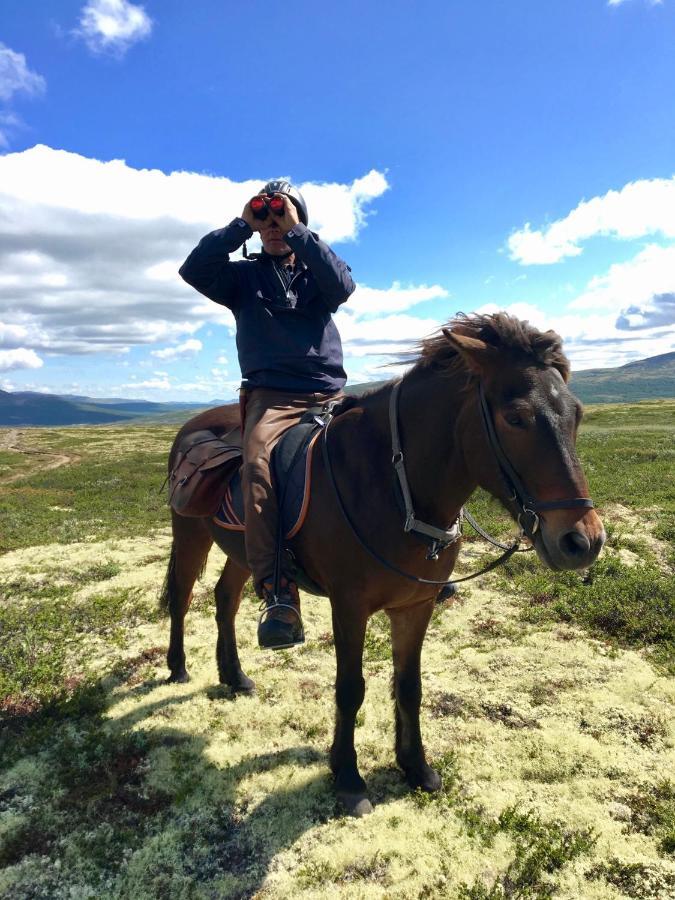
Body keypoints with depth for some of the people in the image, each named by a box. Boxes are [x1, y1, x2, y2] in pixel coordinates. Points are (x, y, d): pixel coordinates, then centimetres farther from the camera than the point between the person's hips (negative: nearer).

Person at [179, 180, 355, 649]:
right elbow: (194, 270, 0)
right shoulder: (244, 276, 18)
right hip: (270, 396, -2)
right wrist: (242, 225, 3)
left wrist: (297, 231, -3)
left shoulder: (316, 272, 19)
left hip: (329, 395, 3)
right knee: (259, 461, -34)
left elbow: (342, 286, -5)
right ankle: (280, 598, -40)